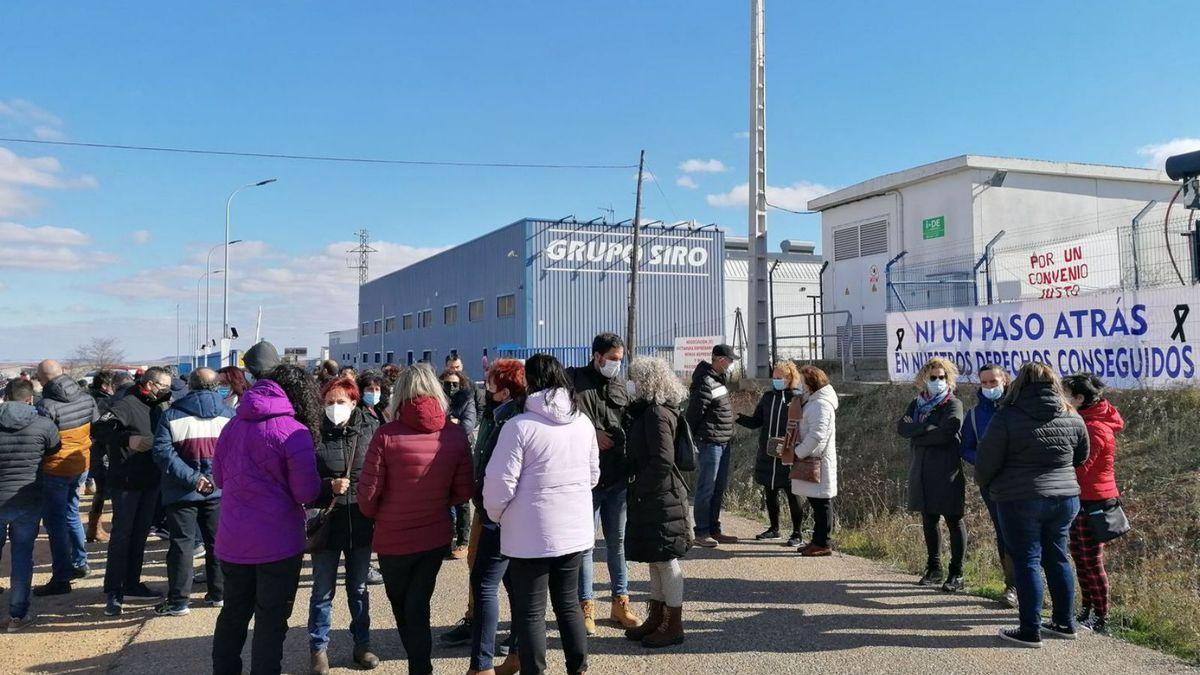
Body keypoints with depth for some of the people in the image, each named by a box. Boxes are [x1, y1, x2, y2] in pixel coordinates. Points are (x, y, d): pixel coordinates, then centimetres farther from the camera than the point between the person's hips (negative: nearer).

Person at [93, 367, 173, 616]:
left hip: (151, 482, 8)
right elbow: (100, 429, -23)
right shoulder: (127, 404, -13)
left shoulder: (160, 407, 11)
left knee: (140, 534, 15)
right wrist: (127, 439, -33)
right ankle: (113, 592, 4)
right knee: (121, 535, -3)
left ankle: (132, 583, 26)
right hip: (126, 483, -7)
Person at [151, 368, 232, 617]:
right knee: (217, 541, 12)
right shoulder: (229, 414, 2)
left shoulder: (171, 415, -3)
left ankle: (178, 600, 5)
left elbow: (163, 452, -14)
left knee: (182, 543, 3)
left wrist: (191, 477, -16)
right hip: (219, 491, 2)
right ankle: (218, 593, 21)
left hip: (182, 492, -2)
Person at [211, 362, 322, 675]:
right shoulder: (294, 432, -16)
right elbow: (306, 492, -15)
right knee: (271, 620, 7)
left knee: (233, 613, 21)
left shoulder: (233, 424, 3)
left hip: (232, 541, 6)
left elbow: (218, 478, 14)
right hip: (277, 543, -6)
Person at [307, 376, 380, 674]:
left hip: (361, 522, 2)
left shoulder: (370, 429, -4)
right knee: (323, 590, 10)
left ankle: (362, 643, 32)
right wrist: (329, 486, -21)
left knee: (358, 587, 16)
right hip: (326, 522, -1)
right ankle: (319, 648, 27)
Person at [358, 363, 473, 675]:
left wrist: (373, 513, 9)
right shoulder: (455, 435, -10)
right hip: (436, 536, 2)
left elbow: (368, 493, -13)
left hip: (393, 538, -2)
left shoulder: (387, 435, -18)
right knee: (418, 603, 17)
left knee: (401, 604, 20)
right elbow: (463, 492, -2)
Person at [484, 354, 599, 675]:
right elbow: (593, 475, 13)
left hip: (531, 534, -6)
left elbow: (500, 482, -15)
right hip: (576, 529, 6)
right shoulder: (584, 422, 4)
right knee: (568, 601, 19)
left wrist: (496, 514, 3)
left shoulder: (519, 426, -16)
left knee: (530, 612, 6)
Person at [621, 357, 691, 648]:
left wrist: (640, 488, -16)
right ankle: (656, 618, 28)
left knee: (666, 559, 0)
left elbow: (662, 459, -23)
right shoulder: (647, 411, 12)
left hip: (661, 496, -10)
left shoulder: (657, 413, -17)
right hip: (650, 496, 10)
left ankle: (674, 626, 10)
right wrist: (637, 485, 10)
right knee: (655, 560, 17)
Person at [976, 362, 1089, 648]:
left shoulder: (1008, 417, -13)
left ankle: (1031, 630, 6)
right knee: (1057, 558, 17)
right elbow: (1081, 458, 17)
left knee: (1026, 562, 2)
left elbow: (987, 461, -9)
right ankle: (1065, 623, 28)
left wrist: (985, 484, 11)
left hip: (1020, 500, -5)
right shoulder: (1073, 418, 3)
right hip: (1066, 498, 5)